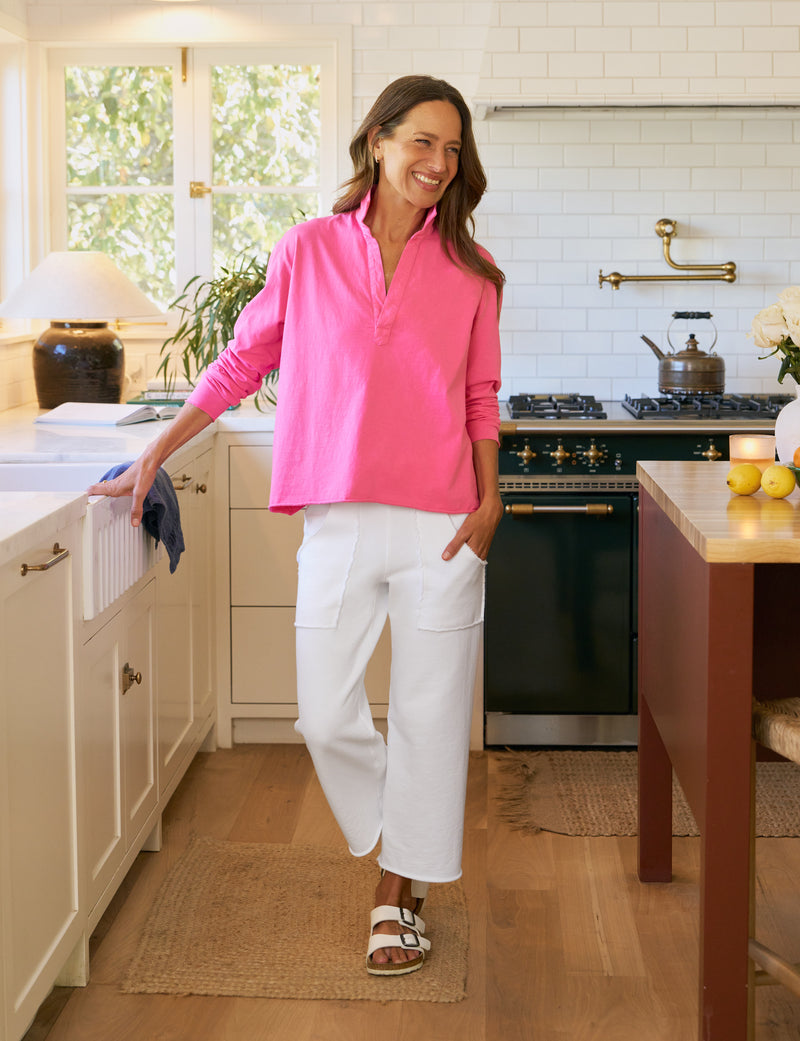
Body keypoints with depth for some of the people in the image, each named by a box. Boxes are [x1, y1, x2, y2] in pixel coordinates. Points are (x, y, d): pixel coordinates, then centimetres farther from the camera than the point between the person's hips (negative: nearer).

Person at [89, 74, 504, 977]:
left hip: (440, 528, 0)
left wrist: (490, 498, -2)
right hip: (339, 525, 0)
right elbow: (241, 362, 10)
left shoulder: (468, 270, 5)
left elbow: (480, 396, 10)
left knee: (429, 714, 6)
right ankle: (399, 838, 32)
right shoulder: (309, 251, 3)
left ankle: (399, 891, 26)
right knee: (326, 718, 2)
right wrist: (154, 454, 8)